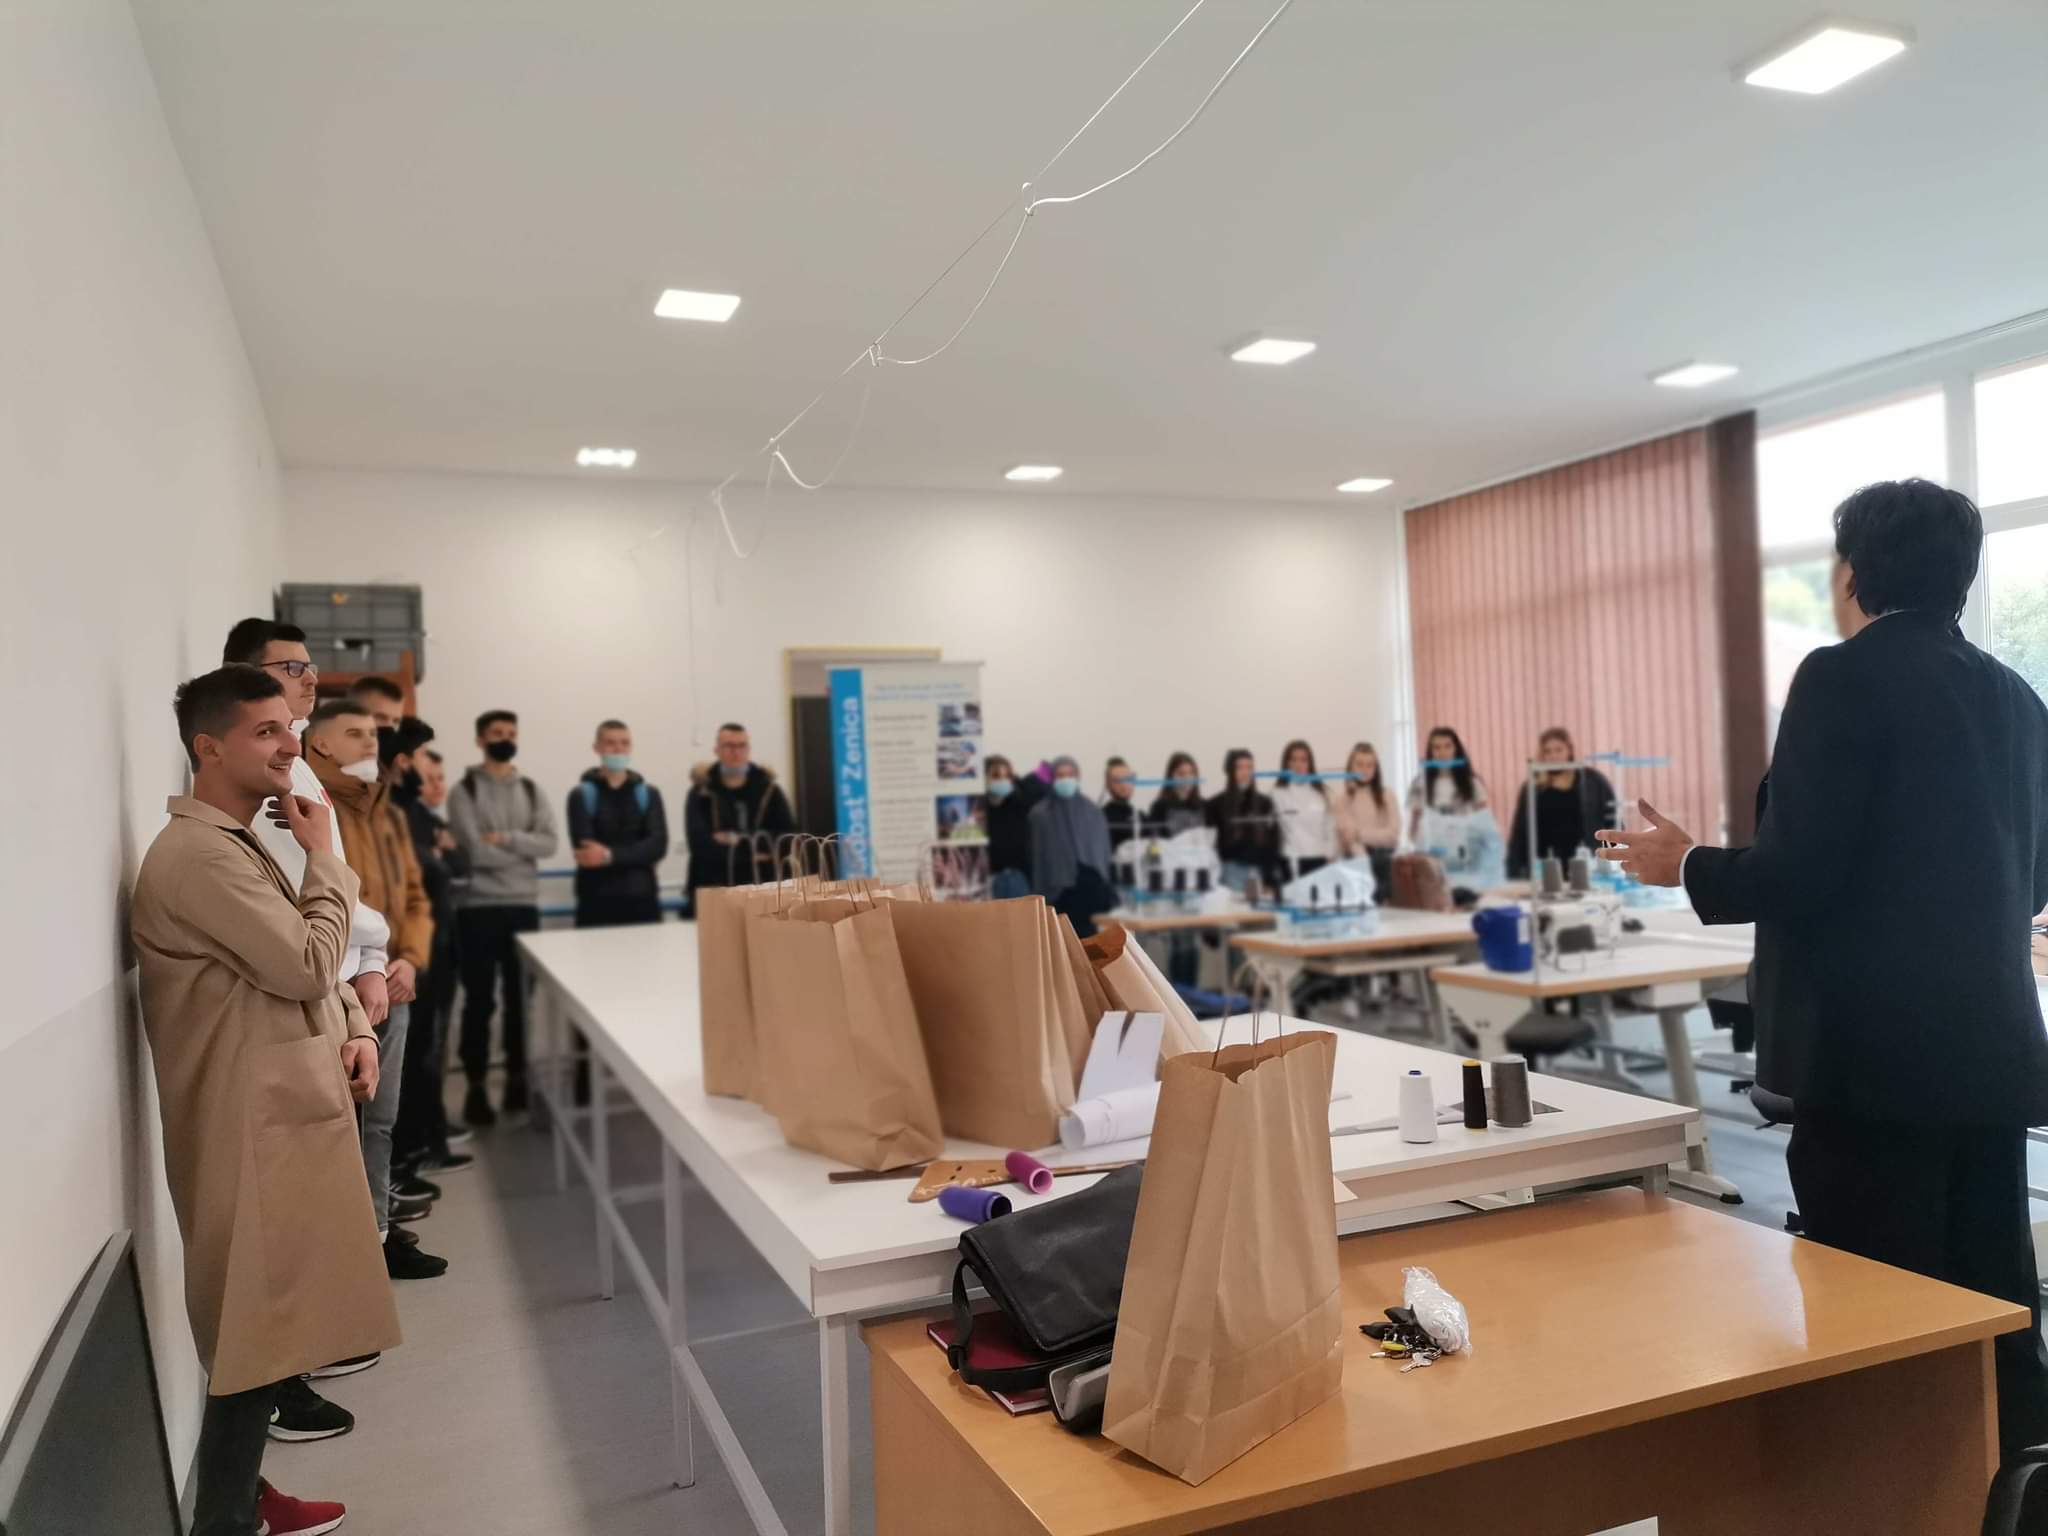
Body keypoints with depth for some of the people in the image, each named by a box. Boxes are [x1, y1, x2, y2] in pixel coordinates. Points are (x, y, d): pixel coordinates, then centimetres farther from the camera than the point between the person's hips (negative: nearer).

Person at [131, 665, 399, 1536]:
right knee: (258, 1334, -1)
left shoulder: (242, 846, 15)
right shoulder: (198, 857, -19)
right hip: (254, 1126, -10)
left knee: (268, 1328, 18)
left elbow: (311, 965, 19)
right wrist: (325, 857, -10)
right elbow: (307, 964, -22)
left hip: (287, 1111, 10)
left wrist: (356, 1030, 2)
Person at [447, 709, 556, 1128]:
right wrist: (524, 851, -7)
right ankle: (476, 1086, 12)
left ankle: (517, 1077, 22)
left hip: (524, 908, 4)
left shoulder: (531, 790, 10)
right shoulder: (464, 792, -2)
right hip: (479, 909, -3)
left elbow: (549, 843, -3)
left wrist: (506, 839, -14)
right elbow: (475, 851, -14)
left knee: (520, 998, 10)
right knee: (479, 1001, 3)